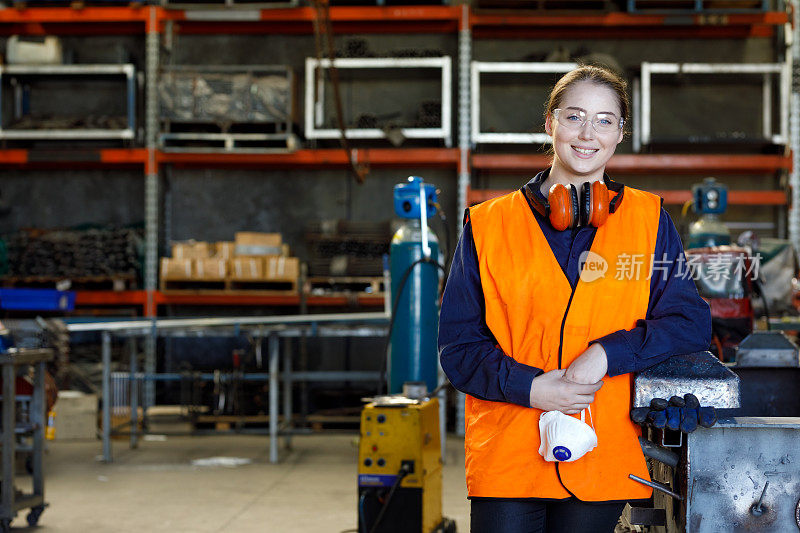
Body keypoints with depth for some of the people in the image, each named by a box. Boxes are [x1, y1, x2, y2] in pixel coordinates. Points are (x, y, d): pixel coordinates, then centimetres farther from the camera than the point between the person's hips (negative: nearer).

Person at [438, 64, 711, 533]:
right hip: (507, 455, -1)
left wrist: (607, 354, -14)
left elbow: (691, 323, 2)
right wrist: (528, 387, -13)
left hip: (603, 459, 1)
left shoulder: (649, 221, 8)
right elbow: (458, 344, 4)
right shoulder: (489, 225, 5)